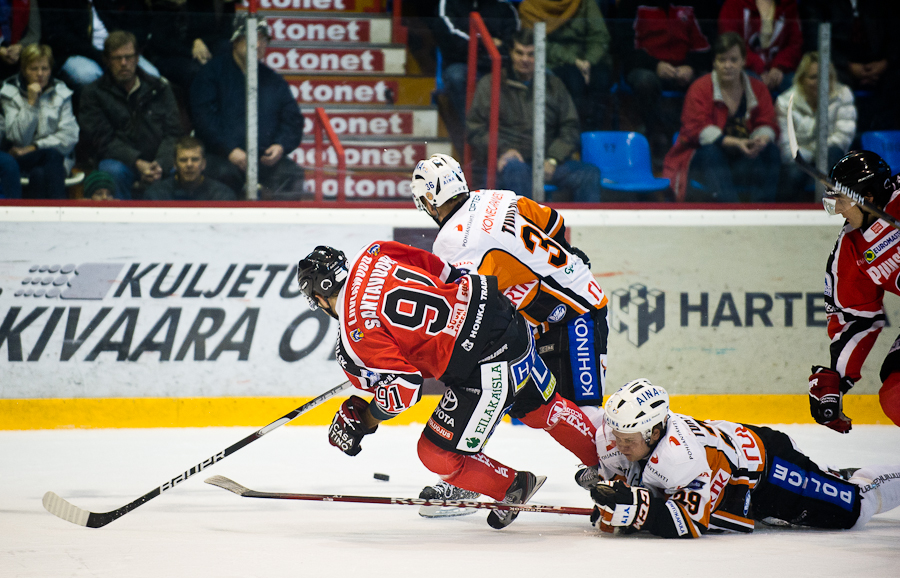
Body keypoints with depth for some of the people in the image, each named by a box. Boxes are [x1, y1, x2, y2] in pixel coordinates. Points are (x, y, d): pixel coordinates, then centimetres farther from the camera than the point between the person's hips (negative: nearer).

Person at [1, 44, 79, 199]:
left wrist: (34, 148, -11)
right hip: (22, 161, -1)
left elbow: (69, 137, -3)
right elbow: (19, 139, -8)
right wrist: (31, 103, -14)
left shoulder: (61, 94, 7)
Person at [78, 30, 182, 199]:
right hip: (121, 161, -1)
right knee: (114, 171, -38)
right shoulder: (93, 93, 6)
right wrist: (138, 163, -20)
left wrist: (161, 165, -16)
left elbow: (173, 134, 5)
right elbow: (103, 140, -4)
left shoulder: (160, 88, 13)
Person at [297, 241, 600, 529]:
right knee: (541, 405, 31)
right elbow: (437, 268, 12)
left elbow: (404, 384, -19)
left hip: (485, 369, -9)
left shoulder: (356, 333, -16)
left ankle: (513, 489, 21)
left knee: (437, 453, 4)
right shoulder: (370, 256, 3)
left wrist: (363, 421, -5)